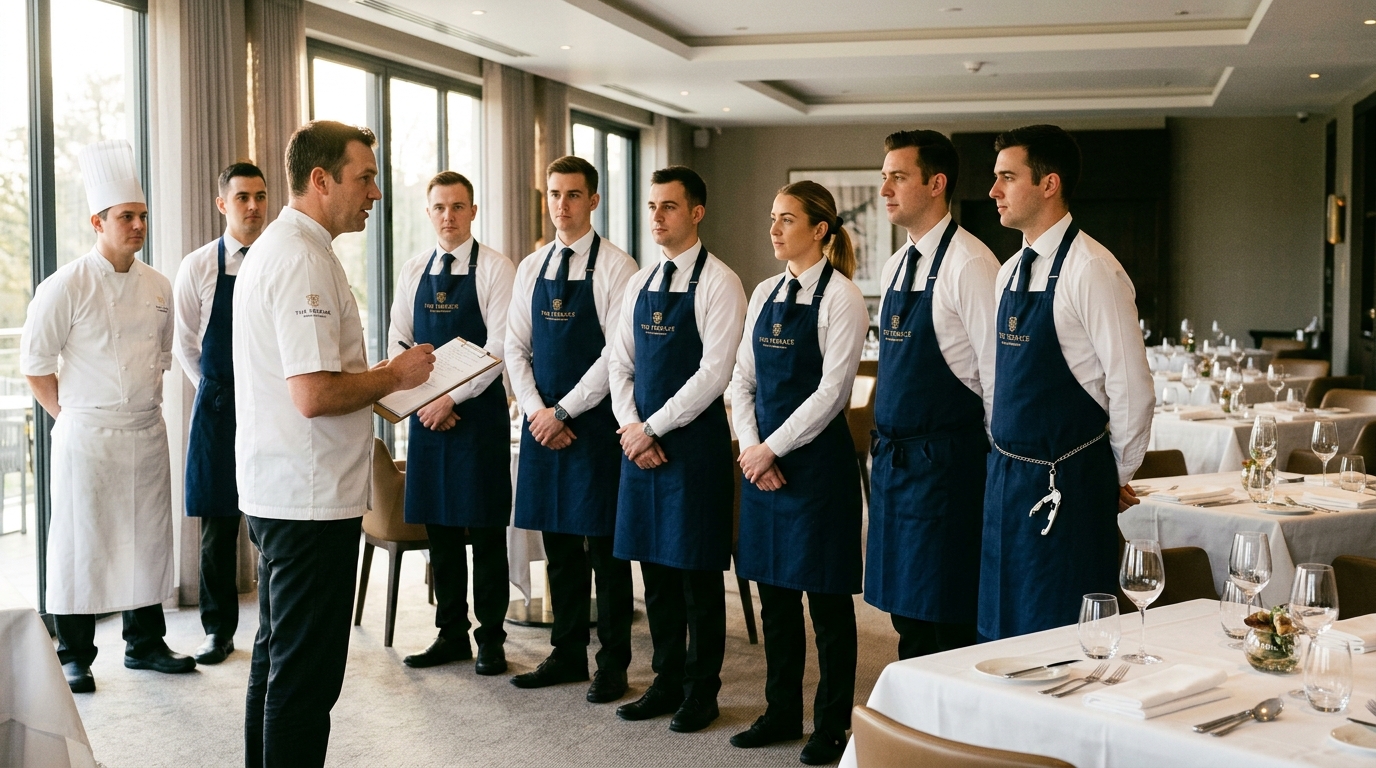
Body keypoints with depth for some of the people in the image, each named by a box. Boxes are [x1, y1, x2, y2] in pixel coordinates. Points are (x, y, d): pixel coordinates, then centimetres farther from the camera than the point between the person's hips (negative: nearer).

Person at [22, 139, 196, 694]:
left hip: (146, 433, 5)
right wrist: (69, 413, -3)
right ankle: (74, 657, 14)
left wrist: (144, 401, 12)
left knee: (148, 539, 10)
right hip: (86, 435, -5)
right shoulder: (68, 286, -9)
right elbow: (34, 361, -5)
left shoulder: (157, 287, 7)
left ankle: (145, 643, 24)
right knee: (80, 544, 2)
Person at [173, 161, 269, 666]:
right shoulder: (198, 267, 3)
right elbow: (185, 345, 9)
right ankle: (218, 629, 18)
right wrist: (215, 391, 5)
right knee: (218, 522, 6)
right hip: (218, 406, 1)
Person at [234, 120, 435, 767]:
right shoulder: (304, 259, -19)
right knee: (305, 673, -2)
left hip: (275, 494, 11)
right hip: (311, 498, -11)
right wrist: (395, 375, -12)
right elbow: (314, 394, -27)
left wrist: (378, 384, 13)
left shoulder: (275, 247, 15)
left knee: (278, 659, 20)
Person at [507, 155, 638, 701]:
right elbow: (515, 348, 9)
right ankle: (567, 655, 25)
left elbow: (618, 354, -13)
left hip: (595, 422, -5)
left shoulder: (615, 267, -7)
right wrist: (536, 411, -5)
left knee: (604, 545, 1)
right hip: (543, 422, 6)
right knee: (559, 545, 13)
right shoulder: (531, 268, 11)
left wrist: (563, 411, -13)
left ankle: (613, 664, 13)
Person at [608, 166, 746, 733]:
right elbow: (620, 363, 13)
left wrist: (654, 429, -14)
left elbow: (713, 373, -15)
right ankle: (667, 681, 25)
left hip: (694, 441, -6)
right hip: (640, 441, 6)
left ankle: (701, 691, 15)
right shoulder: (639, 284, 13)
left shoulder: (718, 283, -8)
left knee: (697, 572, 2)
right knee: (655, 569, 12)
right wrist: (630, 427, -3)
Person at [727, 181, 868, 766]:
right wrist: (750, 445, -4)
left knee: (827, 599, 4)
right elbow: (742, 377, 11)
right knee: (774, 593, 13)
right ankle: (782, 712, 27)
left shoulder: (840, 297, -9)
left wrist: (773, 448, -13)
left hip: (817, 459, -6)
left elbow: (832, 390, -15)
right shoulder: (764, 293, 11)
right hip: (761, 458, 7)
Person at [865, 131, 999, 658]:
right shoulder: (895, 267, 13)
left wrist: (997, 469, -12)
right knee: (905, 610, 16)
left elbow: (998, 372, -15)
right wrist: (885, 447, 17)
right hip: (893, 458, 9)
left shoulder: (968, 265, -14)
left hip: (945, 462, -9)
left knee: (943, 618, -3)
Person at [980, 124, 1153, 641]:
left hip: (1068, 483, -8)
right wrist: (1007, 461, 15)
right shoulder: (1010, 273, 11)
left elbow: (1132, 389, -15)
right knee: (1003, 632, 15)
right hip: (1006, 477, 8)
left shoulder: (1092, 270, -15)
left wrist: (1117, 477, -5)